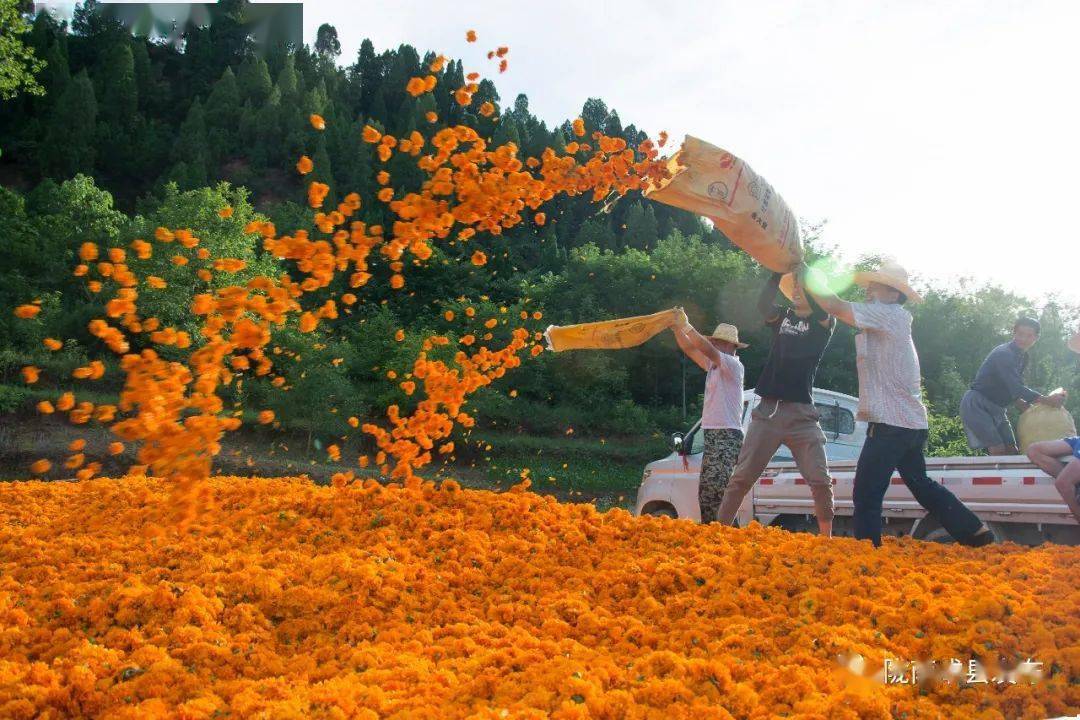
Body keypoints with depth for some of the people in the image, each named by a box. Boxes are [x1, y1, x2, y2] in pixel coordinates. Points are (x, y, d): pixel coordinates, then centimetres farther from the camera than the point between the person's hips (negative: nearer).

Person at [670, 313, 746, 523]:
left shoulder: (733, 365, -5)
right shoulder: (714, 365, 20)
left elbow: (708, 350, -21)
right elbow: (690, 350, 18)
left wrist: (686, 326, -21)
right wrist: (676, 328, 4)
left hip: (727, 437, -9)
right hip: (713, 435, 10)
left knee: (716, 488, -20)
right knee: (705, 490, 9)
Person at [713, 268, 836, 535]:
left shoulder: (823, 323, 7)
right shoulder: (782, 317, 14)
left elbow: (819, 306, -16)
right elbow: (763, 305, -9)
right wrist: (779, 271, -19)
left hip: (802, 413, -2)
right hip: (768, 410, 2)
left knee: (821, 480, -5)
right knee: (742, 477, 0)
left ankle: (826, 538, 8)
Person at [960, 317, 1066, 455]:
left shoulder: (1023, 357, 11)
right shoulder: (1003, 354, -19)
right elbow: (1016, 387, -27)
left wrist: (1026, 405, 3)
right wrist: (1047, 400, -26)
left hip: (996, 408, 9)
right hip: (977, 405, -9)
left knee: (1012, 451, 2)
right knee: (999, 451, -18)